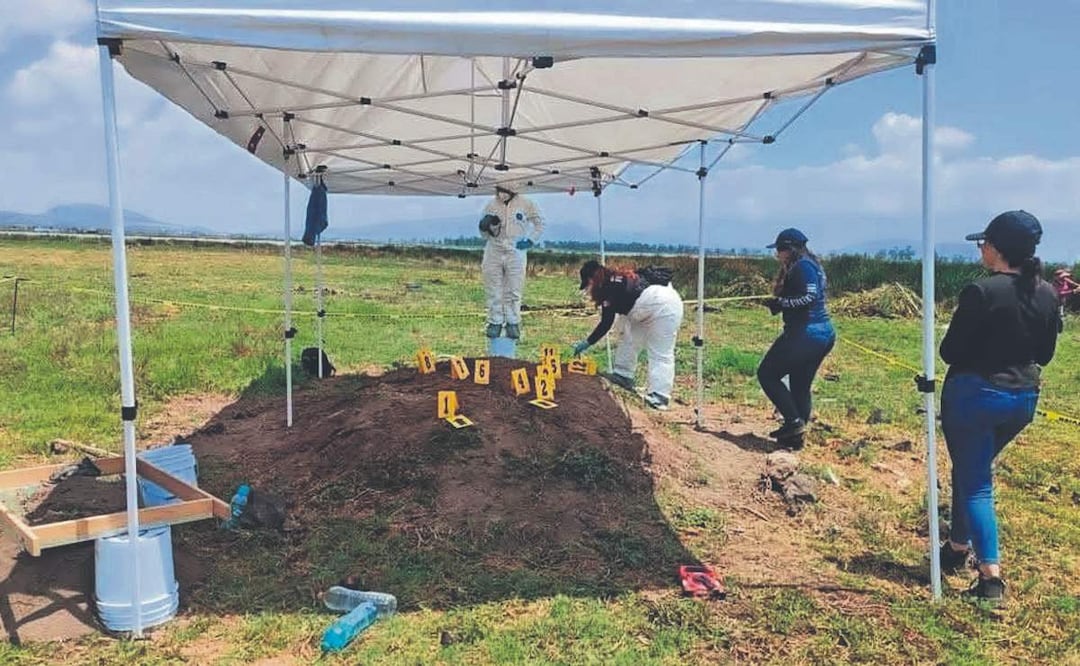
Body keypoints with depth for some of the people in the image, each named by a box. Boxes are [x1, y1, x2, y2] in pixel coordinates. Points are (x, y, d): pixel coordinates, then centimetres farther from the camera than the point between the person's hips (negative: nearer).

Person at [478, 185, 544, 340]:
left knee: (513, 291, 4)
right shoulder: (491, 205, 0)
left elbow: (539, 223, 11)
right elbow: (485, 234, 8)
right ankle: (495, 322, 16)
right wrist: (485, 226, -14)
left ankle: (513, 323, 16)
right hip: (494, 253, 2)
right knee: (493, 291, 5)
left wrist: (530, 240, 0)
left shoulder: (525, 204, -4)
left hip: (515, 253, -1)